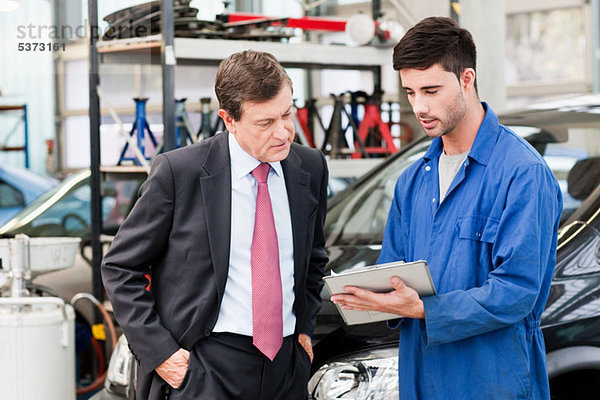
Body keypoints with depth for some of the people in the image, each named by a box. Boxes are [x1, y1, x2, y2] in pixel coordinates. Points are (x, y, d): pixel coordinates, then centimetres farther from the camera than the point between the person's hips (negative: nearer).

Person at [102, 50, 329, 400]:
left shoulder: (311, 168, 6)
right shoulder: (178, 171, -8)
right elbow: (121, 268, -2)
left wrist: (305, 329, 11)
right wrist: (158, 351, -9)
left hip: (286, 368, 4)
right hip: (205, 369, -4)